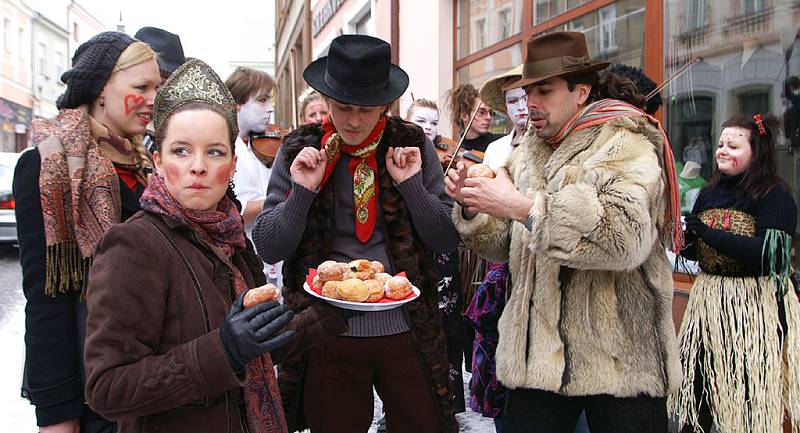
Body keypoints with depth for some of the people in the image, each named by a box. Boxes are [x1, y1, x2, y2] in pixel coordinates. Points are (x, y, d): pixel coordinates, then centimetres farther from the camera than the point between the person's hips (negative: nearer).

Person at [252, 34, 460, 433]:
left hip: (407, 330, 0)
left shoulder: (412, 147, -2)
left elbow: (448, 242, -1)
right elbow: (268, 249, -2)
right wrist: (302, 192, -17)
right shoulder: (299, 151, -2)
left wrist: (412, 185, -14)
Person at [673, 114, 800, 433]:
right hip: (709, 299, 5)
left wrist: (708, 233, -22)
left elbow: (771, 253, -21)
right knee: (697, 383, 8)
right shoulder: (710, 194, 10)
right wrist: (684, 239, -7)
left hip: (756, 304, -5)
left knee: (751, 392, 1)